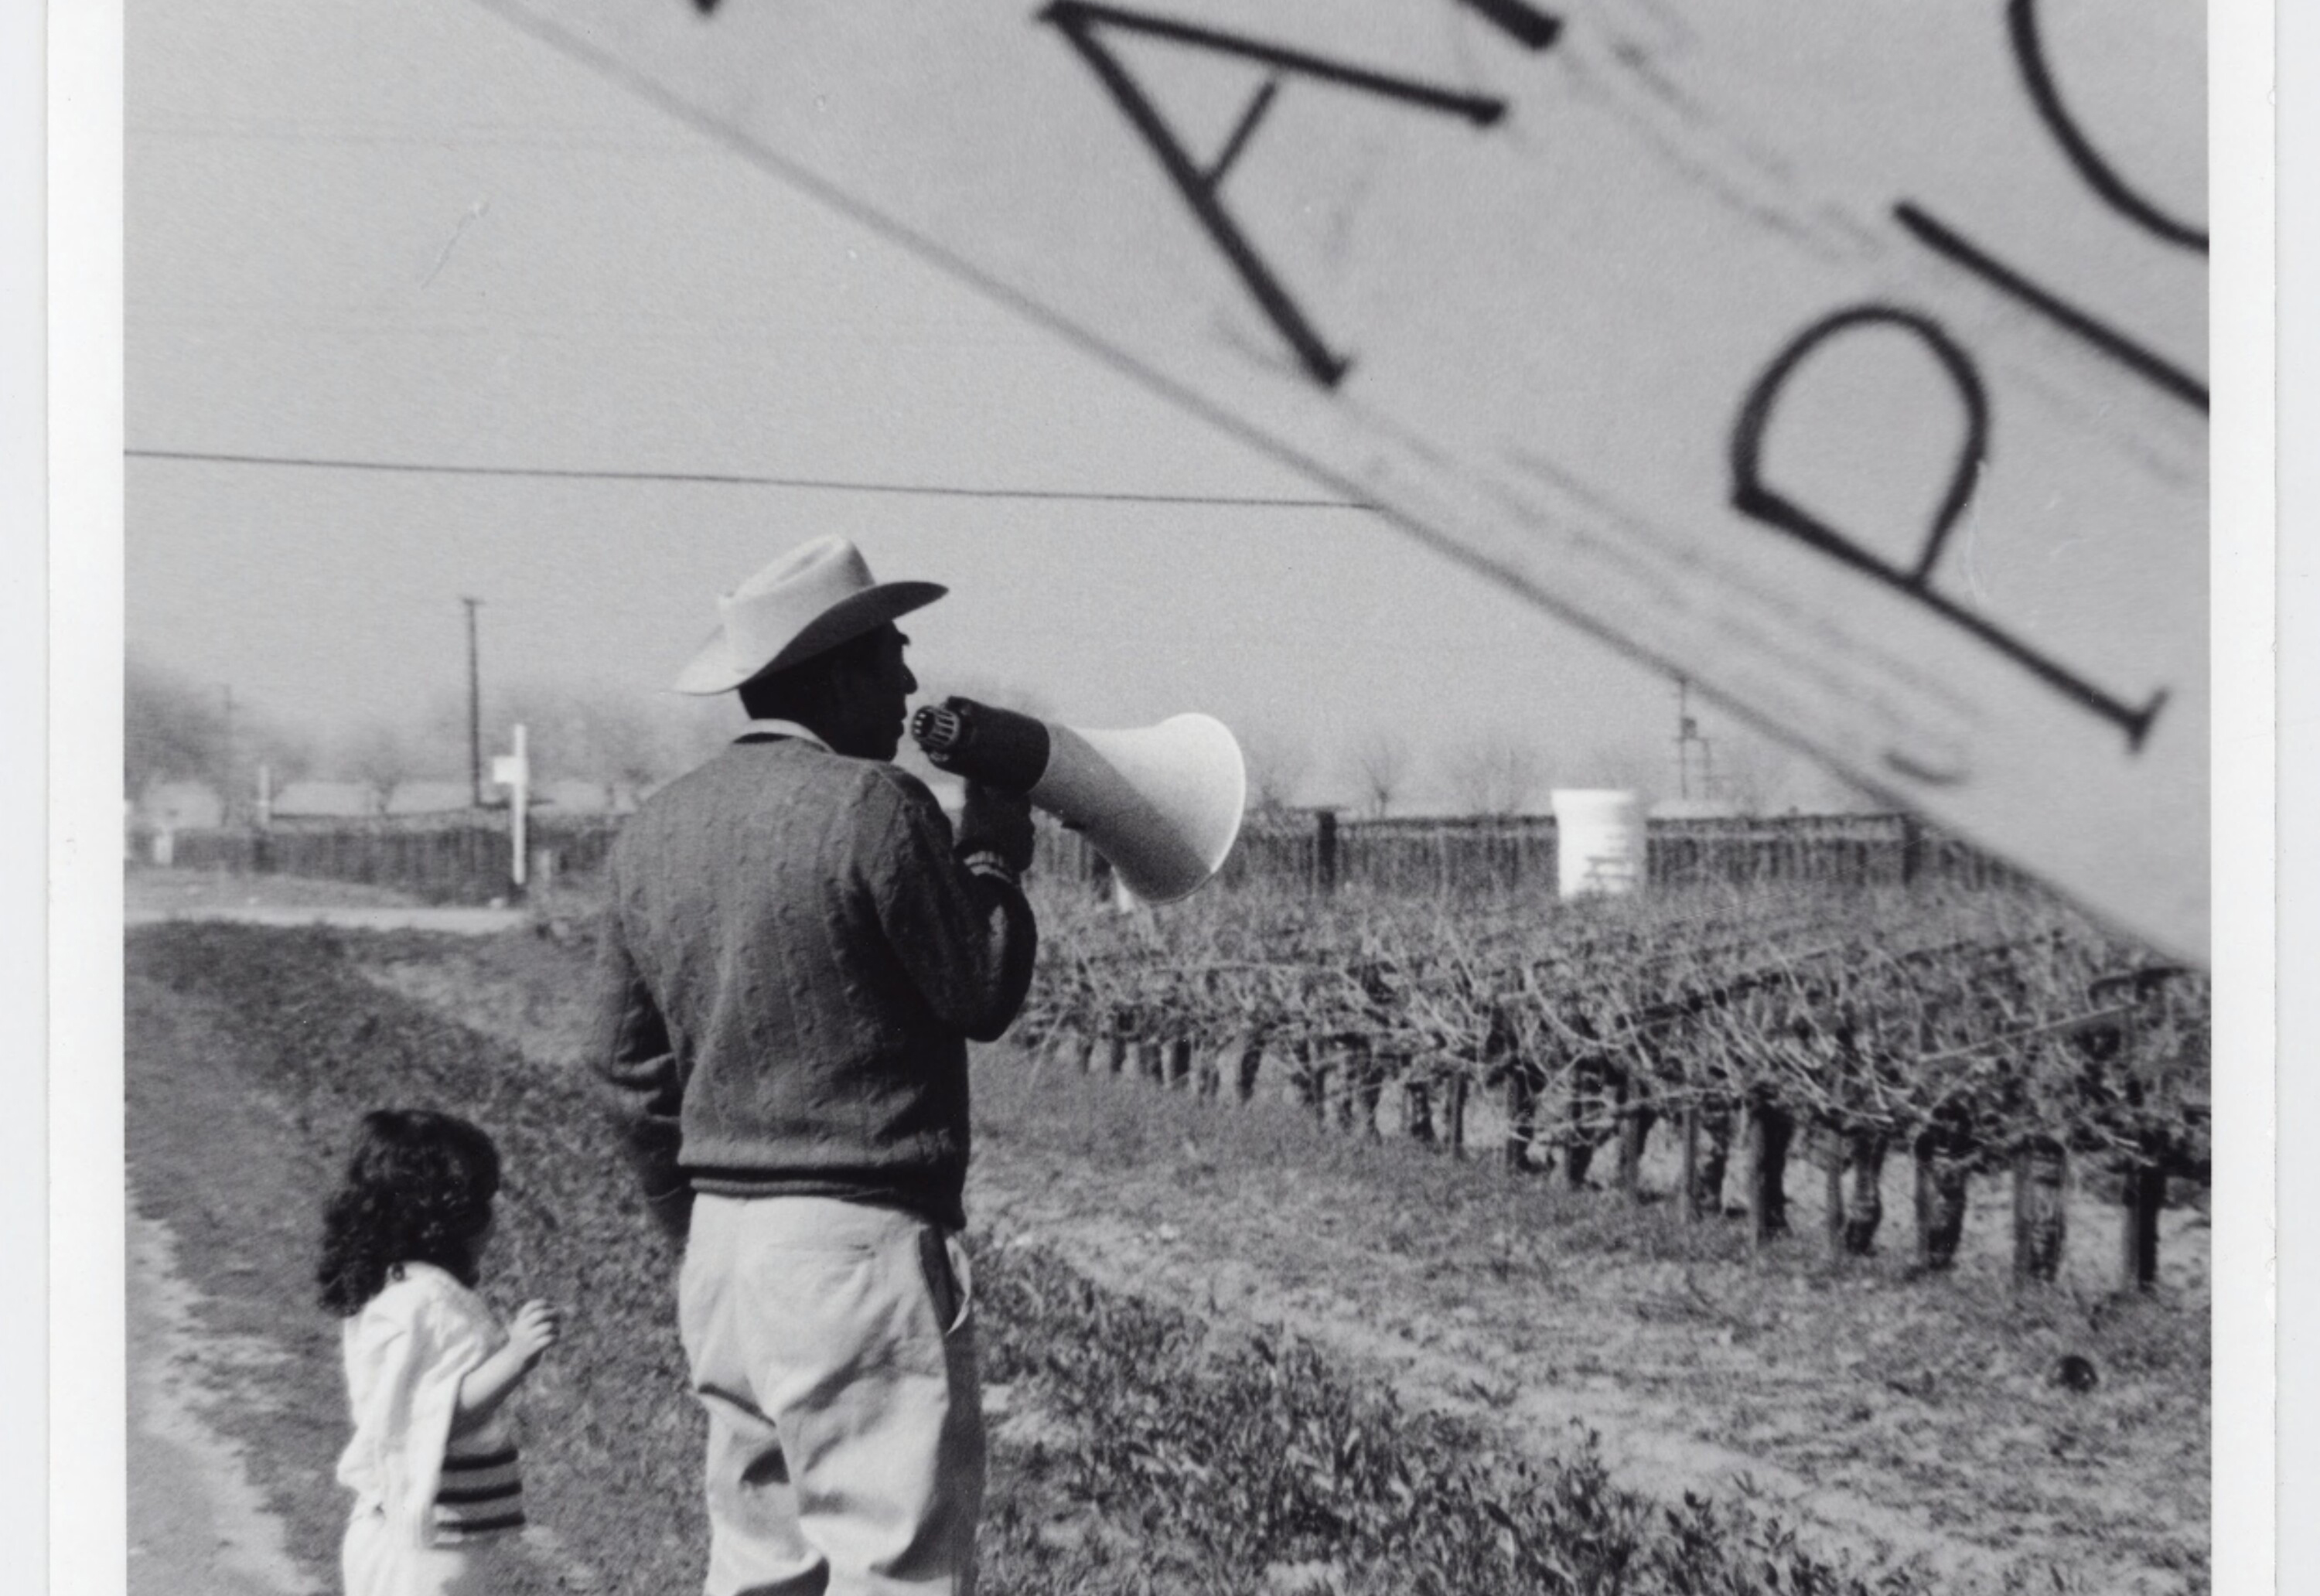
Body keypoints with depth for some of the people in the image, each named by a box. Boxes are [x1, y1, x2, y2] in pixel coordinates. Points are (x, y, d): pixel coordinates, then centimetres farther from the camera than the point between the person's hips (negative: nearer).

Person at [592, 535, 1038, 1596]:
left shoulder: (654, 831, 10)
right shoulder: (871, 806, -13)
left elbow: (632, 1064, 14)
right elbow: (982, 994, -6)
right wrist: (994, 857, 10)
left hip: (722, 1242, 8)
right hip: (862, 1241, -8)